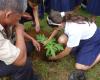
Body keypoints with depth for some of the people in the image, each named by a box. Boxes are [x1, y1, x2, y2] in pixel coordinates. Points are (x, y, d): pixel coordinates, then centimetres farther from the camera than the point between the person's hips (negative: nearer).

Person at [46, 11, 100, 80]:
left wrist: (54, 58, -7)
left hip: (94, 38, -7)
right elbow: (56, 30, 9)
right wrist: (48, 41, 8)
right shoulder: (64, 20, -18)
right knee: (61, 40, -13)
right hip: (85, 34, 7)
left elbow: (66, 52, -23)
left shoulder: (73, 31, -39)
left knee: (79, 67, -14)